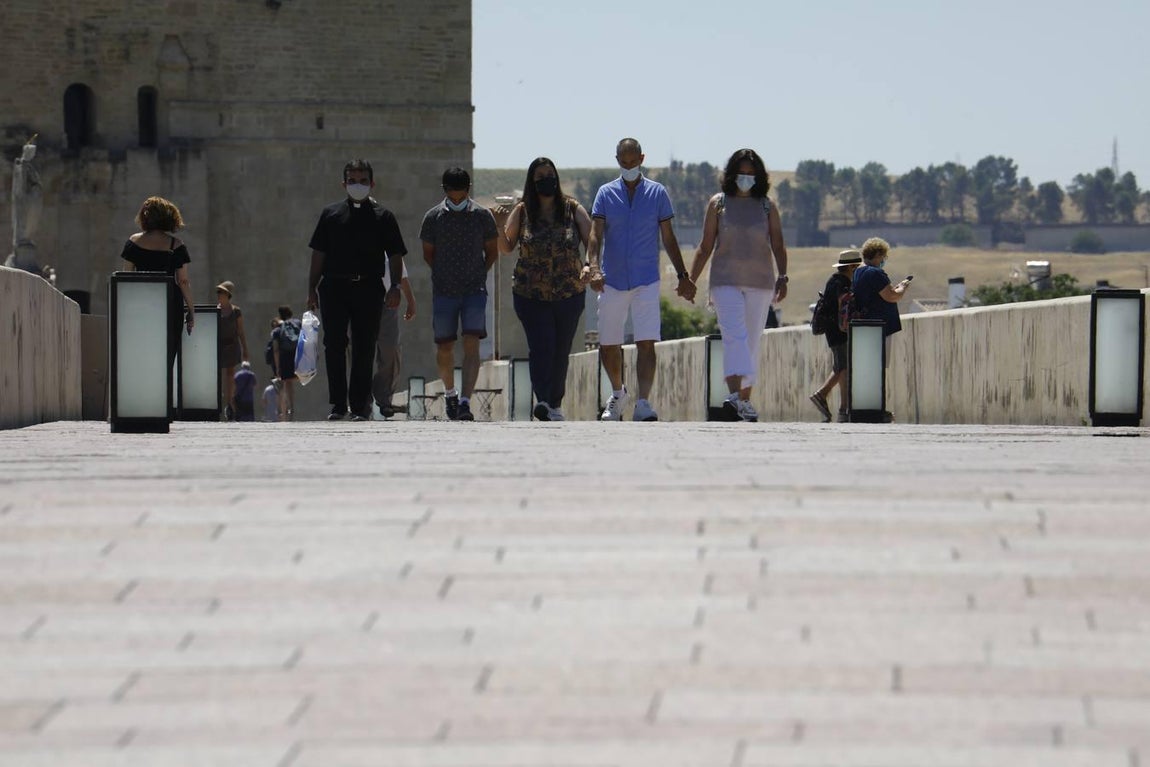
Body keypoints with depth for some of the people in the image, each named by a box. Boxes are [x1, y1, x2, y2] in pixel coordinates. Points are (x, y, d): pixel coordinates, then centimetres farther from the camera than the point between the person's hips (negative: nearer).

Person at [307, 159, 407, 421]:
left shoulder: (383, 217, 9)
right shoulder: (331, 213, 13)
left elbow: (395, 255, 7)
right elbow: (318, 254, 14)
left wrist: (395, 287, -6)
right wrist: (312, 289, 7)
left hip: (368, 288, -1)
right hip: (334, 287, 1)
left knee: (364, 350, 1)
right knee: (334, 346, -4)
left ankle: (360, 405, 7)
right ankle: (338, 404, 2)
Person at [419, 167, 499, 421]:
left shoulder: (482, 216, 0)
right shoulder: (434, 217, 0)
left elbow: (492, 251, 10)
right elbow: (428, 254, 10)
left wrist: (477, 275, 6)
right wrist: (446, 275, 8)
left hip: (474, 291, -1)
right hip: (443, 292, 1)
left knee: (471, 345, -14)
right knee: (444, 348, 8)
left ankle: (465, 402, -21)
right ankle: (450, 393, 34)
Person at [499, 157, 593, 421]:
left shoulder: (572, 209, 0)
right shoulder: (522, 211, 1)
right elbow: (506, 247, 4)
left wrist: (589, 266, -24)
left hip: (570, 293, 1)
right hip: (530, 295, -1)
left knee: (561, 351, 9)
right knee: (541, 347, -16)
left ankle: (555, 404, 21)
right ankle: (542, 400, -25)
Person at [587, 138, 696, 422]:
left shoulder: (657, 193, 5)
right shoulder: (606, 193, 6)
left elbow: (668, 238, 10)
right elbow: (595, 235, -3)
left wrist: (683, 275, 5)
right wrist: (594, 268, -20)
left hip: (646, 281, -1)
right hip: (612, 280, 1)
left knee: (646, 343, -14)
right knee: (608, 345, 9)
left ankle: (643, 403, -19)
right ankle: (617, 393, 33)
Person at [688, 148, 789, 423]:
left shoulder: (767, 208, 10)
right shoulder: (718, 204, 8)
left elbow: (778, 247, 7)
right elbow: (706, 247, 9)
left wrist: (782, 277, -7)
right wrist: (691, 280, 4)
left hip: (760, 283, 2)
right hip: (726, 281, -2)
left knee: (753, 341, 4)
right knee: (734, 335, -19)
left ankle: (745, 399, 12)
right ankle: (734, 395, -33)